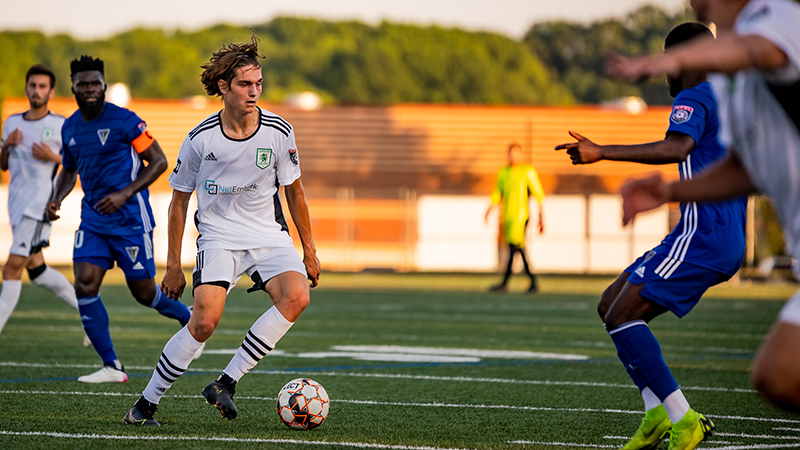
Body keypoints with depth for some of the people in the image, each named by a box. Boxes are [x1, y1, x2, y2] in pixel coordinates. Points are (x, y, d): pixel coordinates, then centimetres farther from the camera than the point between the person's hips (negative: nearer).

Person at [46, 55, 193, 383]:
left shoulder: (124, 121, -11)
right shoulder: (70, 128, 8)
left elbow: (159, 162, -7)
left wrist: (125, 193, -18)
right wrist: (57, 199, 3)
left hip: (130, 218, -5)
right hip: (93, 218, 5)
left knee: (143, 292, 0)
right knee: (84, 283, -12)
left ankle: (189, 318, 33)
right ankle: (111, 367, -7)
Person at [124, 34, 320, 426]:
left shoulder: (278, 132, -4)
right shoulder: (200, 139, -8)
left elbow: (294, 191, 10)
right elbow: (179, 201, 4)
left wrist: (309, 251, 11)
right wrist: (173, 266, 5)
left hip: (269, 235, 2)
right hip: (218, 237, -2)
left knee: (297, 297, -27)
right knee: (204, 322, -23)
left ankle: (226, 383, -21)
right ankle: (145, 404, -6)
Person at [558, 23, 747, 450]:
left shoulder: (693, 99, -9)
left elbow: (677, 147, -31)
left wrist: (603, 153, -36)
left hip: (702, 235, -10)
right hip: (728, 242, 10)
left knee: (622, 316, -15)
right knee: (611, 306, 12)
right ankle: (657, 414, 2)